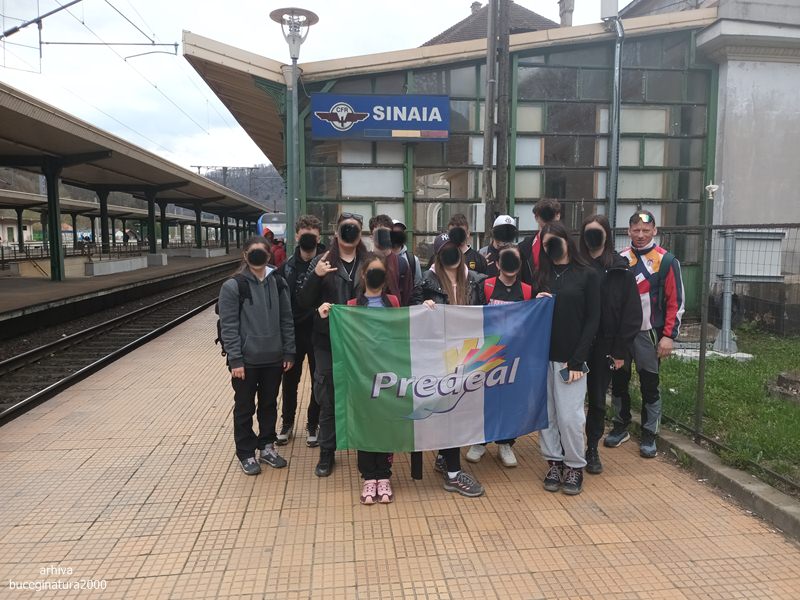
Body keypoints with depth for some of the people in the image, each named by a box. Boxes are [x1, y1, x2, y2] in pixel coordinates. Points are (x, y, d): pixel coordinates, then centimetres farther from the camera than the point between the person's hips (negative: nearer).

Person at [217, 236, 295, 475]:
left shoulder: (278, 283, 3)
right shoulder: (233, 286, -9)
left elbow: (286, 320, 6)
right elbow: (228, 326, -10)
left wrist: (289, 352, 4)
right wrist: (235, 360, -14)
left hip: (273, 359, 4)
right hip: (246, 360, -3)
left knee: (269, 404, 16)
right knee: (245, 408, 10)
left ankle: (266, 447, 33)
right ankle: (246, 454, 25)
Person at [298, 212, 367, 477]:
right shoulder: (321, 262, 2)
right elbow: (304, 303, -3)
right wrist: (315, 276, -19)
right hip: (328, 341, 0)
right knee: (328, 399, 9)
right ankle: (327, 452, 24)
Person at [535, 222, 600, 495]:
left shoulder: (587, 275, 0)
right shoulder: (542, 276, 12)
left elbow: (592, 319, -3)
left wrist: (577, 361, -10)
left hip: (569, 358, -4)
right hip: (542, 356, 4)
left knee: (569, 416, -2)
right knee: (546, 415, 7)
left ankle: (575, 466, 17)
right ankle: (554, 463, 23)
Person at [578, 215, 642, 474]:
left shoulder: (620, 270, -2)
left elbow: (632, 313, -4)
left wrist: (621, 350, -8)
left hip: (604, 346, 0)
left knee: (597, 399, 12)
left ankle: (592, 449, 27)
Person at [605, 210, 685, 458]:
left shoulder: (666, 261, -5)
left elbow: (675, 302, -6)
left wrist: (669, 336, -12)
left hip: (649, 333, -3)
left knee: (649, 386, 4)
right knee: (619, 381, 11)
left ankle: (649, 435, 17)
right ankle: (621, 427, 27)